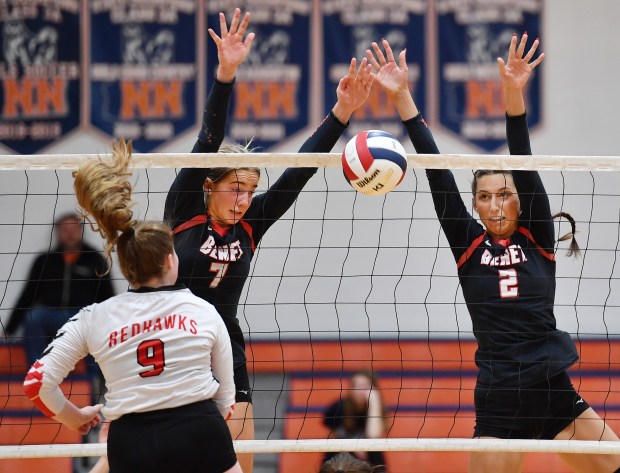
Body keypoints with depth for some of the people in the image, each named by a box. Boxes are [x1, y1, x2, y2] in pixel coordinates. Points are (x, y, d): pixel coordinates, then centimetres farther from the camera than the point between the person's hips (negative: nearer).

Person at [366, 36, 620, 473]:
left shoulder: (538, 238, 6)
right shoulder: (468, 244, 6)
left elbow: (525, 167, -5)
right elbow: (438, 174, 0)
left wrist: (514, 94, -17)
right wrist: (402, 98, -6)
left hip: (554, 392, 1)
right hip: (499, 401, -1)